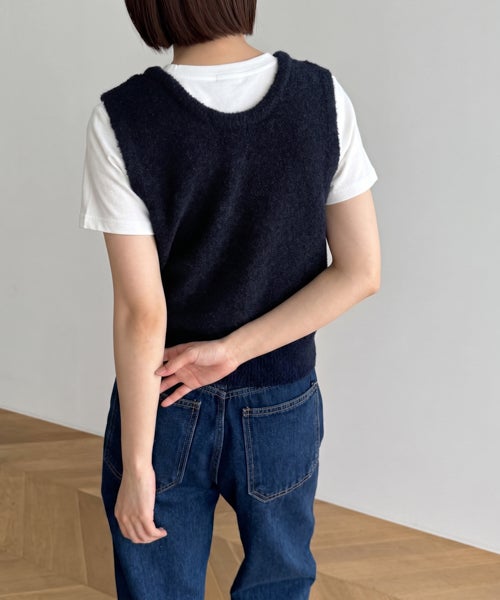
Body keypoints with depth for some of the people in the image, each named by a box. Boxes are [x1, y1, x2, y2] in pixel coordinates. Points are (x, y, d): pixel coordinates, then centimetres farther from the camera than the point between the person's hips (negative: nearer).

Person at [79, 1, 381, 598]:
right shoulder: (322, 96, -11)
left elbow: (142, 312, -19)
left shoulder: (121, 119, -19)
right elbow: (361, 272, -11)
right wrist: (233, 351, -11)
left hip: (166, 407, -1)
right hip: (281, 409, 2)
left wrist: (136, 464, -9)